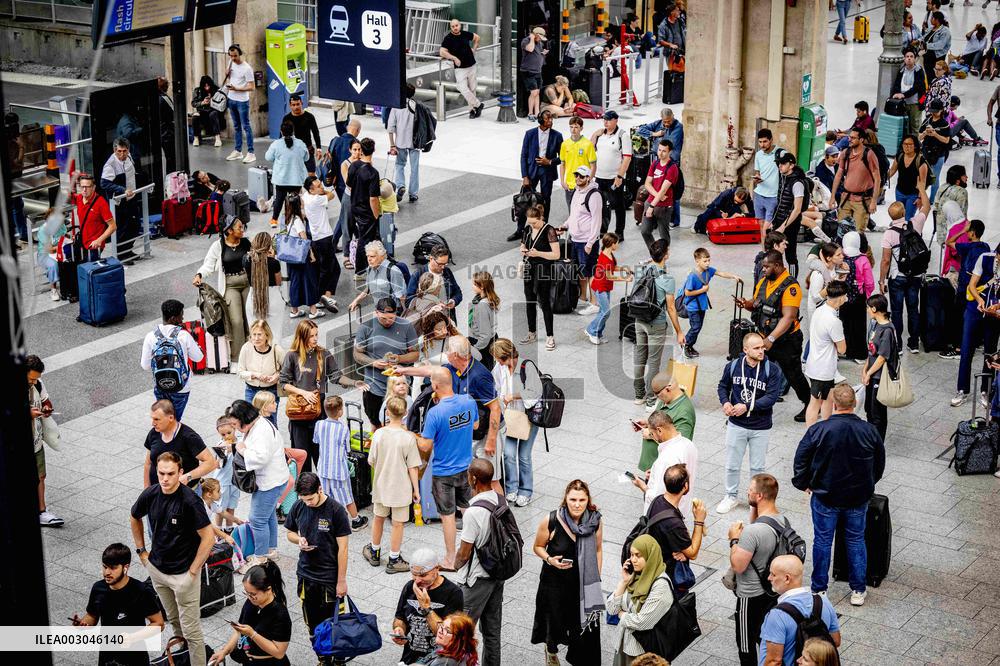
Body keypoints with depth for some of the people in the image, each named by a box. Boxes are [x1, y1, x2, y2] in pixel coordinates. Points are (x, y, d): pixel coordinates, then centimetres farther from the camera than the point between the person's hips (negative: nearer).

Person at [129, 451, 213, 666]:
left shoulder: (190, 501, -24)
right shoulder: (150, 494, -7)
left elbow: (208, 537, -20)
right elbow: (134, 518, 16)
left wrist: (192, 570, -16)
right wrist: (141, 550, 13)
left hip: (183, 573, -6)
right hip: (157, 568, 6)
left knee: (191, 629, 0)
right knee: (173, 620, 25)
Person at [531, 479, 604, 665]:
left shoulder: (595, 521, -13)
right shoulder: (551, 521, -20)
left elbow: (598, 549, 4)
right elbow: (538, 547, -4)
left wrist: (596, 579, 3)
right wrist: (550, 560, -22)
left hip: (584, 584, 2)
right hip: (555, 583, -1)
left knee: (585, 625, 6)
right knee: (555, 622, 17)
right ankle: (551, 650, 51)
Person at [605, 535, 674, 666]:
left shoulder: (661, 585, -21)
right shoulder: (634, 575, -1)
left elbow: (642, 622, -23)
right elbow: (611, 609, -1)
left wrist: (621, 614, -6)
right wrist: (624, 582, -11)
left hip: (644, 651, -6)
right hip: (623, 643, 6)